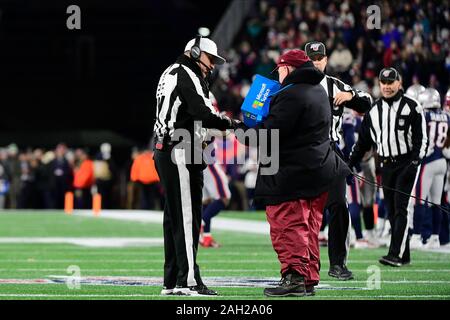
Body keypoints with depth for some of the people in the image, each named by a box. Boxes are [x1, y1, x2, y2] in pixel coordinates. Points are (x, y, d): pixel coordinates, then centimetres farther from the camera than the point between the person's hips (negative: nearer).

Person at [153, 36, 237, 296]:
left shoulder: (173, 73, 22)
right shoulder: (186, 75, -9)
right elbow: (203, 113, -21)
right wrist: (230, 123, -9)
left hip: (165, 152, 10)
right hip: (181, 154, -10)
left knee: (175, 218, 12)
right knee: (187, 218, -10)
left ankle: (172, 281, 14)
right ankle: (188, 280, -13)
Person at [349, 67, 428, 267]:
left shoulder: (412, 108, -2)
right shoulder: (374, 111, 13)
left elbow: (421, 138, -5)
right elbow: (363, 141, 18)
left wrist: (414, 163, -16)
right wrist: (350, 164, 12)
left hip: (407, 163, -5)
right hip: (386, 165, 5)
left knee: (400, 208, -13)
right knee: (391, 211, 3)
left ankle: (396, 254, -19)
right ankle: (404, 256, 7)